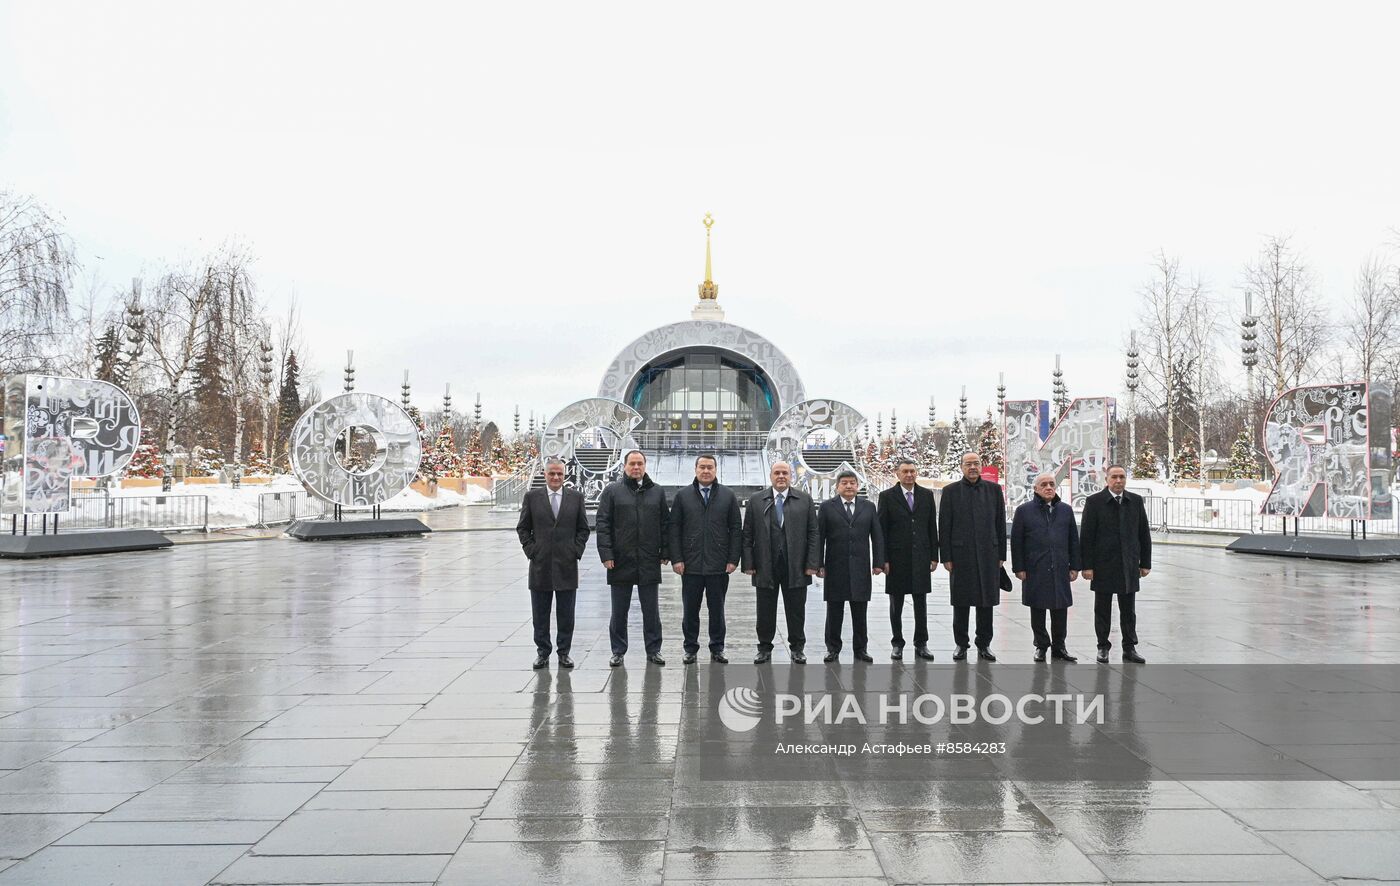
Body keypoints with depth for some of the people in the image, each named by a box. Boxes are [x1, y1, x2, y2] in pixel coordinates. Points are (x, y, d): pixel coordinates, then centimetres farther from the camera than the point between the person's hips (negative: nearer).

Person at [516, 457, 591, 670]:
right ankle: (542, 652, 16)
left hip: (567, 564, 0)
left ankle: (564, 652, 15)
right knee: (540, 613, 6)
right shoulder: (532, 497, 3)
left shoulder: (576, 497, 5)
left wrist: (576, 551, -2)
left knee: (566, 614, 5)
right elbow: (522, 528, 7)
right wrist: (531, 550, -3)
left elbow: (583, 529, 8)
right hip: (540, 564, 0)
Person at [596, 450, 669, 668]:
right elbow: (603, 525, -1)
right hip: (620, 561, -1)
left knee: (651, 610, 7)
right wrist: (606, 554, -9)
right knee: (619, 611, 7)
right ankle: (618, 651, 16)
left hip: (649, 562, 2)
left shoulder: (657, 492, 9)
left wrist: (665, 552, 4)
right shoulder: (612, 491, 2)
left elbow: (665, 524, 10)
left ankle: (653, 650, 17)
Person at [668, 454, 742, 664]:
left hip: (718, 565, 0)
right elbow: (674, 528, 3)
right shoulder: (682, 495, 5)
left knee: (717, 609, 8)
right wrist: (676, 559, -5)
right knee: (690, 609, 6)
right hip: (690, 565, 0)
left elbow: (736, 530, 4)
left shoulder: (728, 496, 6)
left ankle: (717, 649, 18)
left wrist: (733, 559, -3)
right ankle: (690, 649, 16)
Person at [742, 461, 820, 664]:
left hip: (796, 567, 0)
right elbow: (747, 535, 4)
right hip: (765, 566, 0)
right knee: (765, 611, 7)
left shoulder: (804, 500, 6)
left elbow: (812, 533, 3)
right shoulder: (756, 500, 5)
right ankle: (765, 649, 18)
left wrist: (811, 563, -4)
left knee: (796, 611, 7)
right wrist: (748, 563, -3)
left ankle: (797, 648, 20)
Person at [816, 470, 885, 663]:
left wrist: (878, 563, 0)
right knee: (834, 611, 5)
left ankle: (860, 648, 16)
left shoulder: (868, 507, 9)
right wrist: (819, 564, -7)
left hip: (860, 567, 2)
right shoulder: (827, 507, 2)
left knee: (860, 611, 6)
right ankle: (833, 648, 14)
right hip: (835, 567, -1)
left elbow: (877, 537, 7)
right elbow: (819, 537, -1)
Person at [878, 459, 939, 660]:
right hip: (897, 558, -2)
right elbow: (882, 530, -2)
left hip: (921, 558, 2)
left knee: (921, 603, 6)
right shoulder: (887, 496, -1)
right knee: (896, 604, 6)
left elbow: (932, 527, 8)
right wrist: (884, 559, -8)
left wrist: (934, 556, 4)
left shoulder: (927, 495, 7)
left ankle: (921, 644, 16)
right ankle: (897, 644, 16)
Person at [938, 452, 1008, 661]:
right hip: (961, 555, -1)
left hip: (988, 555, 1)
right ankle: (961, 644, 14)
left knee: (986, 601, 5)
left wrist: (1001, 555, 4)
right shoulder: (950, 491, 2)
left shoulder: (994, 489, 7)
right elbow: (944, 526, 1)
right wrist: (946, 557, -4)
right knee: (961, 602, 4)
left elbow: (1000, 524, 8)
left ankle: (984, 645, 15)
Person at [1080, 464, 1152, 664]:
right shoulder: (1094, 501, -4)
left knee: (1128, 610, 8)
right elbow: (1086, 536, -6)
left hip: (1129, 566, 3)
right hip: (1103, 565, -2)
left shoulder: (1136, 501, 6)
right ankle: (1103, 647, 17)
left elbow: (1144, 534, 9)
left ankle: (1129, 648, 16)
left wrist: (1145, 563, 5)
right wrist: (1087, 565, -10)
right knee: (1102, 610, 7)